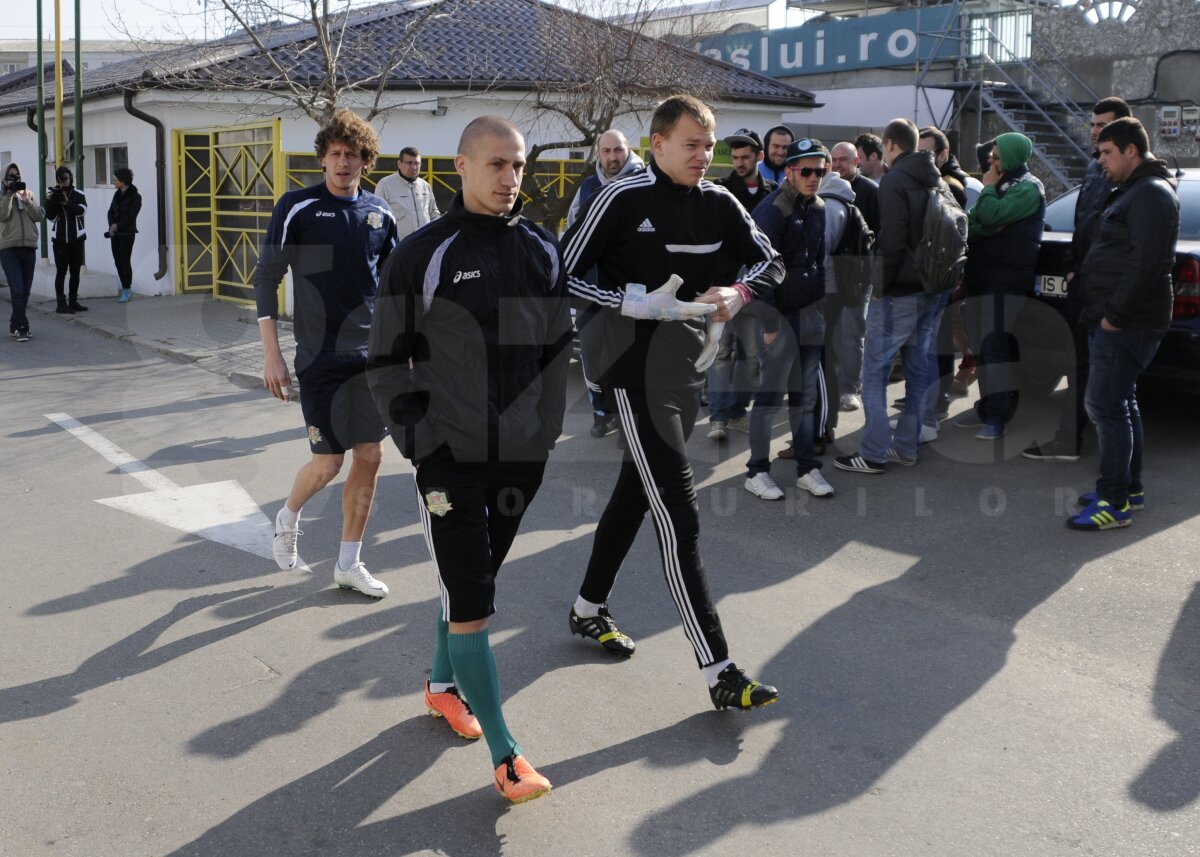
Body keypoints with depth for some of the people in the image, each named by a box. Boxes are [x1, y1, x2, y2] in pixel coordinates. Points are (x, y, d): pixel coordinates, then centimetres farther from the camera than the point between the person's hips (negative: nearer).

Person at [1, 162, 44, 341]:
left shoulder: (28, 194, 13)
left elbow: (40, 216, 3)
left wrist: (27, 201, -8)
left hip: (29, 247, 4)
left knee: (25, 291, 8)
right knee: (18, 290, -12)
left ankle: (15, 324, 21)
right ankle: (21, 327, -9)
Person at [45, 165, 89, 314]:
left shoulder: (78, 195, 3)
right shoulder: (52, 195, 2)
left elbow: (82, 210, -15)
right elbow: (50, 217, -3)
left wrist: (67, 203, -29)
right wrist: (50, 202, -18)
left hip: (76, 238, 2)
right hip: (59, 239, -2)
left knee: (75, 271, 8)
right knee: (61, 271, -5)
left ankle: (73, 301, 16)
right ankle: (60, 303, -5)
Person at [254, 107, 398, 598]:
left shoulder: (380, 214, 6)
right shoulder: (297, 207, -7)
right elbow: (265, 280, -5)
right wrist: (271, 354, -11)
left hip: (372, 355, 4)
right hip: (319, 356, -4)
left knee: (370, 457, 4)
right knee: (327, 463, -3)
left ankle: (349, 564, 18)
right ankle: (288, 517, 31)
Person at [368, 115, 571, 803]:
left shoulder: (543, 250, 6)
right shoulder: (424, 254, -6)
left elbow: (559, 344, 15)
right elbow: (388, 360, -3)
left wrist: (548, 426, 10)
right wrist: (417, 436, -10)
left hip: (523, 454, 5)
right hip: (451, 453, -4)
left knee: (476, 580, 18)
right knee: (470, 600, -5)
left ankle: (444, 685, 41)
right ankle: (506, 754, 2)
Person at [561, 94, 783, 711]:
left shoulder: (720, 204, 6)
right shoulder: (623, 200, -11)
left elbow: (770, 262, 15)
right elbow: (563, 277, -10)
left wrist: (738, 292, -6)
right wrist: (635, 303, -20)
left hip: (691, 370, 7)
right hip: (640, 375, -7)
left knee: (635, 493, 19)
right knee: (679, 517, -10)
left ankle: (588, 608, 39)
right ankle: (718, 671, -8)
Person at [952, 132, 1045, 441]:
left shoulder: (1027, 188, -7)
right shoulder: (1002, 184, 22)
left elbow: (991, 215, -21)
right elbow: (972, 222, 11)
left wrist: (989, 187, -4)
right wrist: (984, 228, -11)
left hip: (1007, 279, -9)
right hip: (981, 278, 9)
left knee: (996, 345, -14)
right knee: (982, 345, 11)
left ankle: (999, 415, -14)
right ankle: (988, 406, 20)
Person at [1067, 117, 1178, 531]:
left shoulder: (1151, 194, -14)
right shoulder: (1130, 192, 20)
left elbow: (1147, 263, -23)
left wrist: (1114, 315, -21)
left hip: (1127, 324, -11)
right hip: (1116, 321, 11)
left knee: (1105, 406, -11)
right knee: (1120, 404, 16)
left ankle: (1115, 503, -7)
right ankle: (1130, 488, 26)